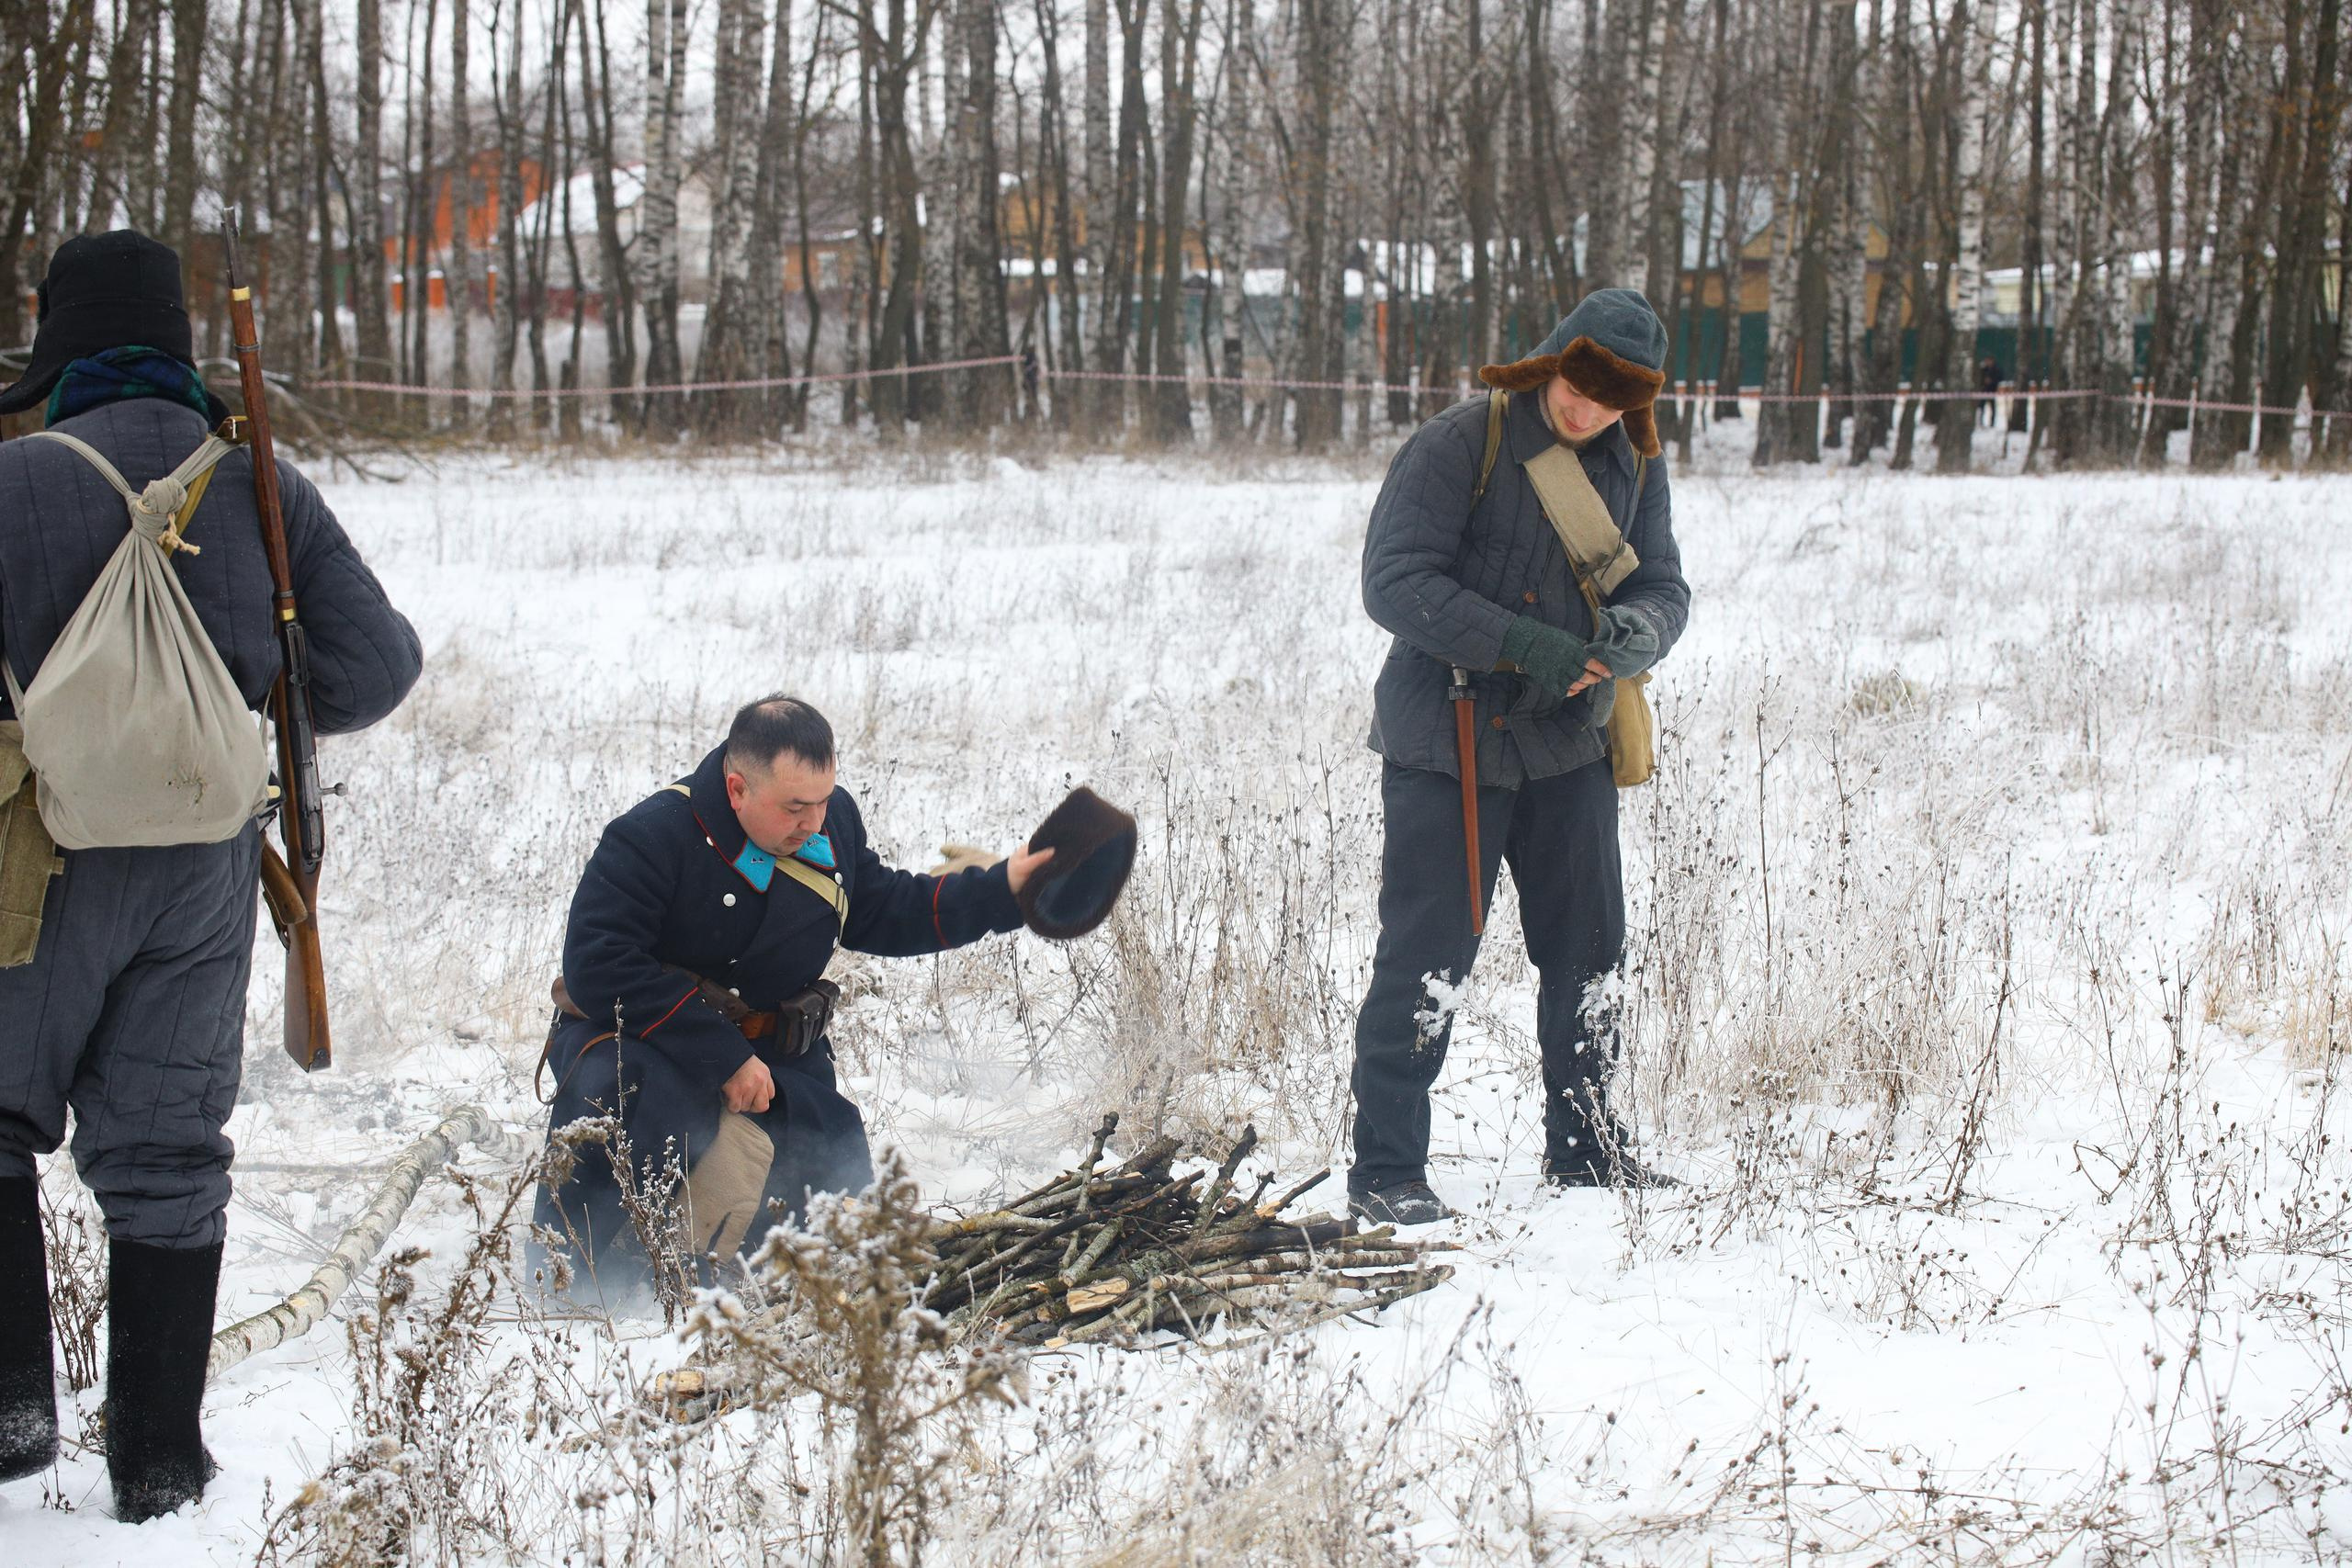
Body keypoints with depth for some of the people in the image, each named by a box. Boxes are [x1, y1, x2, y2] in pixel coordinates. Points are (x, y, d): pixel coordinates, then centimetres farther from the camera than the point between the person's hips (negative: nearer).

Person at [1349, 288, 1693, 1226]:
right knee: (1425, 961, -3)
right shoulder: (1456, 447, -14)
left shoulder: (1635, 465, 5)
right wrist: (1522, 644, -27)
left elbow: (1664, 586, 5)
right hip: (1446, 746, -6)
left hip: (1569, 747, 6)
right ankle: (1385, 1171, 7)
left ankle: (1584, 1148, 30)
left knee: (1588, 952, 13)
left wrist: (1636, 630, -20)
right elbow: (1395, 583, -18)